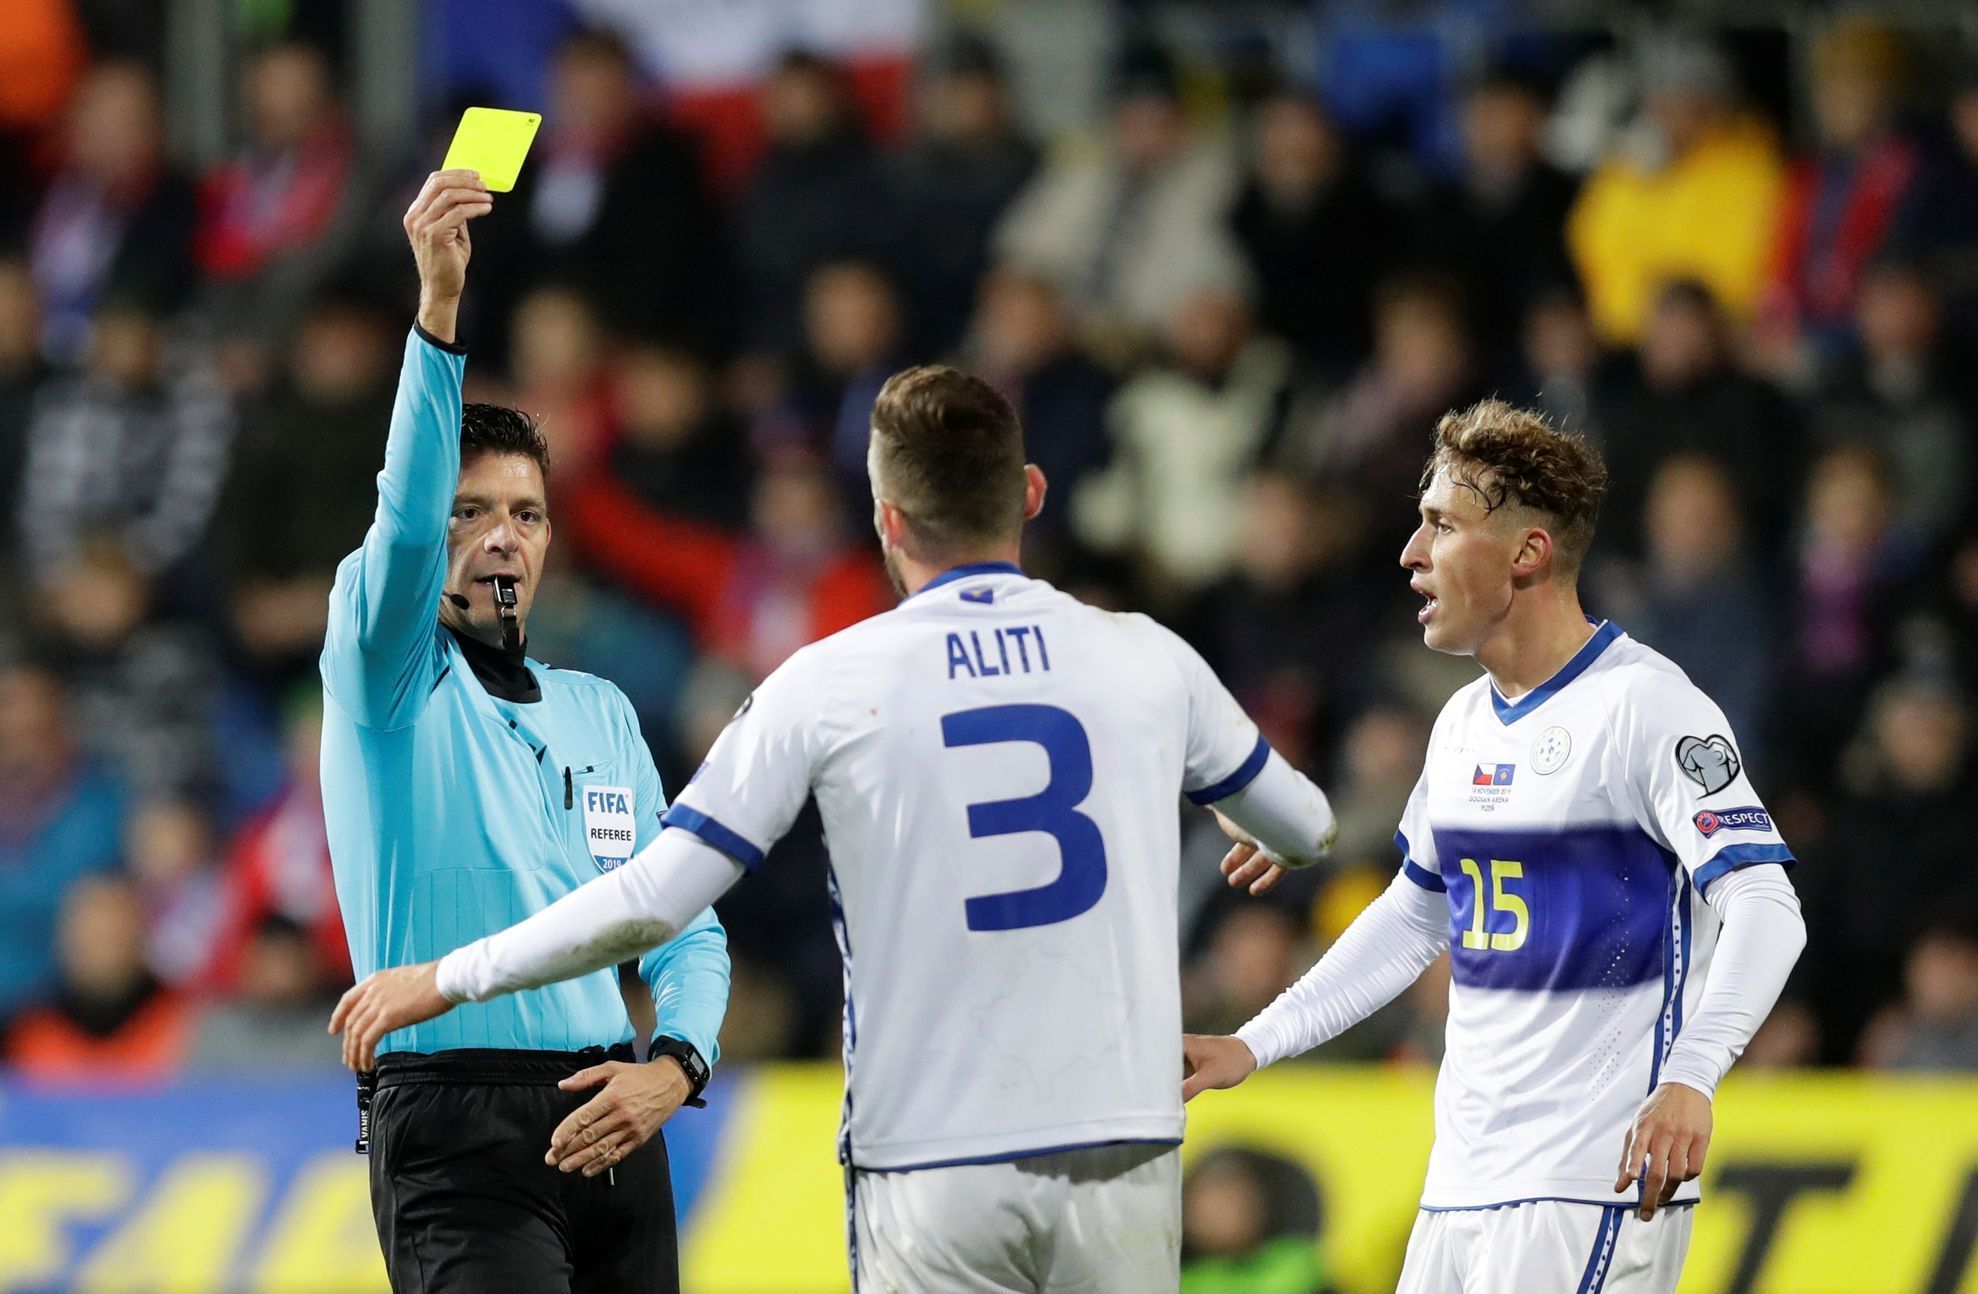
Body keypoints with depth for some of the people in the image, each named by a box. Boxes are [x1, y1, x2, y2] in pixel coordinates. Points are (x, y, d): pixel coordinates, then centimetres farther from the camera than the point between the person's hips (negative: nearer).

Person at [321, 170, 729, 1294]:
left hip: (609, 1125, 6)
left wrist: (675, 1065, -3)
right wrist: (439, 306, -28)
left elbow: (685, 925, 18)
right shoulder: (387, 675, 4)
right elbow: (405, 521, -16)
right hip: (456, 1132, -6)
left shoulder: (603, 714, 20)